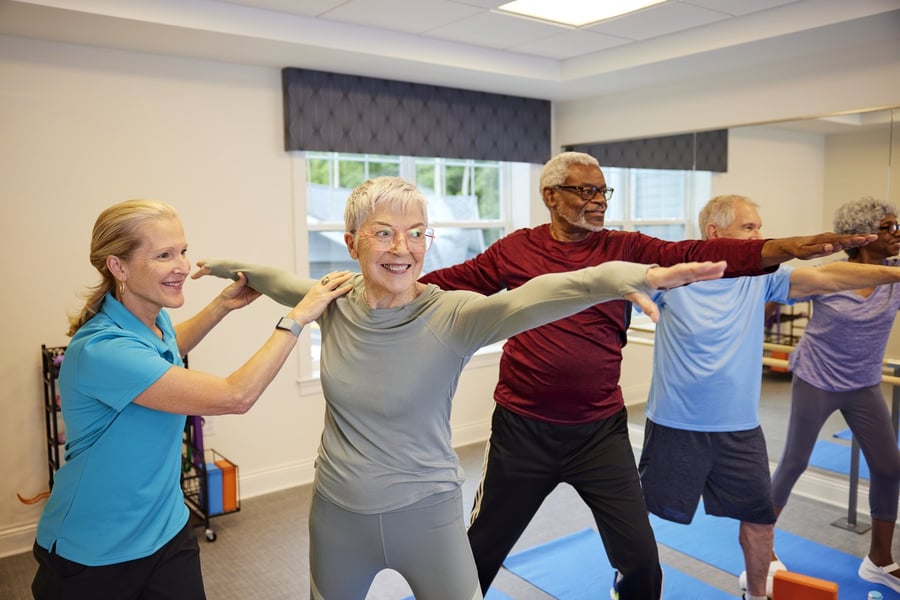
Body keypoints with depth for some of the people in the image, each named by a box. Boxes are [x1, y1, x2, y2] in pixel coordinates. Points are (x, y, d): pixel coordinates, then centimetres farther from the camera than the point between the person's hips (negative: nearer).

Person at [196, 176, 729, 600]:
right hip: (338, 512, 4)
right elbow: (276, 280, 13)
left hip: (427, 512, -3)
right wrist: (222, 265, 27)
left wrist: (636, 276, -54)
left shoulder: (451, 315, -21)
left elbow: (531, 299, -39)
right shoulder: (335, 303, -8)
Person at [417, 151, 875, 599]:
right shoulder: (514, 249, -2)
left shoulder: (627, 249, -1)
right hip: (522, 428, 0)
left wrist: (790, 248, -23)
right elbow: (449, 282, 5)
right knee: (482, 548, 16)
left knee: (640, 558, 11)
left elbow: (699, 255, -12)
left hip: (601, 431, 1)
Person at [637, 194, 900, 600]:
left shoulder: (760, 276, 1)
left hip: (740, 428, 4)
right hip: (674, 425, -3)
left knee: (760, 517, 17)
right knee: (639, 510, 9)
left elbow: (825, 278, -6)